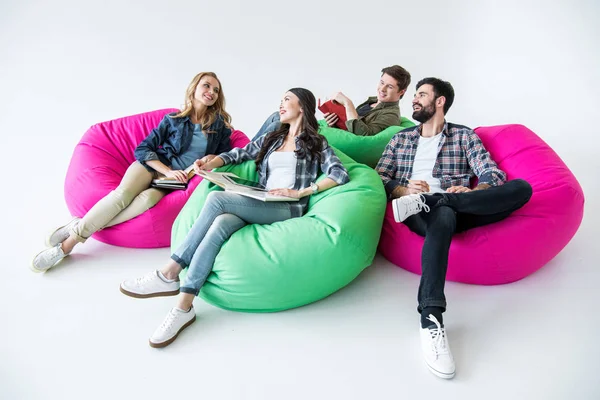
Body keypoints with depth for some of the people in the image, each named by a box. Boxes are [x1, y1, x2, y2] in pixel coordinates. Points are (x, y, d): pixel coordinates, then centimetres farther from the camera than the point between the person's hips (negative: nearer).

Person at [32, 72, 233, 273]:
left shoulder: (220, 124, 8)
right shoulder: (173, 119, 5)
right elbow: (142, 149, 1)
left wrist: (213, 159, -11)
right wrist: (168, 171, -14)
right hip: (153, 166, 1)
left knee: (147, 198, -35)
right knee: (122, 194, -32)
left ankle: (81, 227, -29)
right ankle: (71, 240, -24)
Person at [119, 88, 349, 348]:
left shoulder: (316, 143, 10)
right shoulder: (272, 139, 27)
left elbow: (340, 175, -4)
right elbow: (239, 154, 24)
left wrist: (299, 193, -13)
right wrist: (211, 163, 2)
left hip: (288, 209, -5)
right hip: (259, 206, 5)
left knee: (217, 199, -27)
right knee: (220, 224, -30)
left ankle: (170, 274, -23)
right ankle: (183, 308, -33)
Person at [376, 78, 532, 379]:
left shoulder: (464, 136, 20)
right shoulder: (400, 139, 25)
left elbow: (493, 174, 6)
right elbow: (378, 178, 13)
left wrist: (472, 192, -18)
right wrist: (403, 190, -10)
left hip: (455, 208, 2)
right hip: (421, 212, -1)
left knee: (521, 188, -23)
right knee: (443, 218, -40)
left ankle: (423, 203, -33)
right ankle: (430, 319, -50)